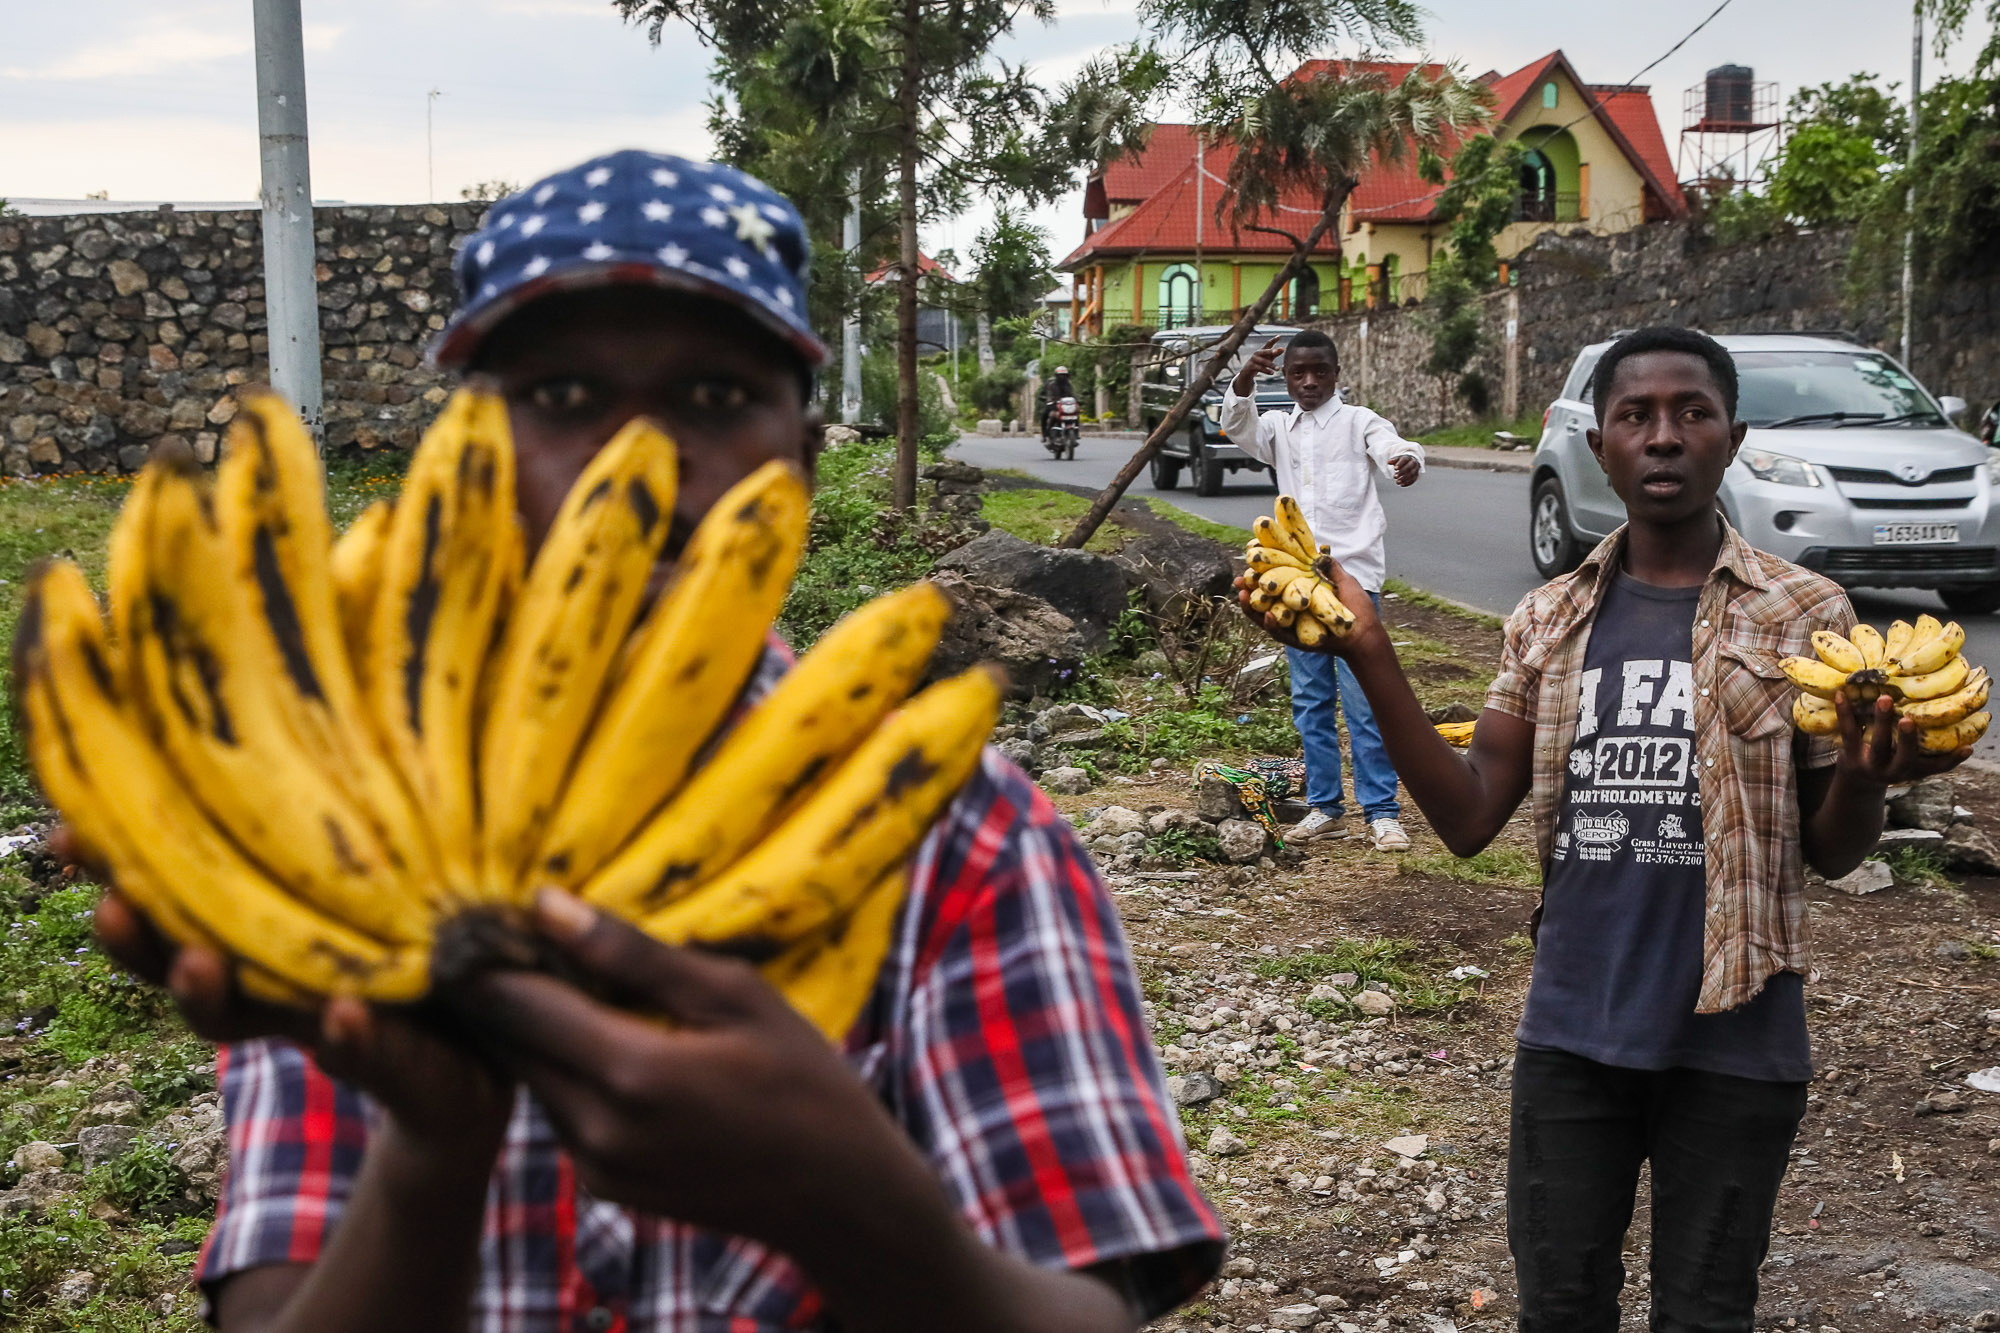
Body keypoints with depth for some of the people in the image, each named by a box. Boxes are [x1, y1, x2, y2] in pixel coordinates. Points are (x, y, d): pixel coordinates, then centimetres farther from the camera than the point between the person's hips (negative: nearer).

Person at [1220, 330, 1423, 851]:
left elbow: (1392, 447, -17)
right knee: (1310, 701, 9)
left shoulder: (1358, 422, 2)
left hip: (1352, 577, -5)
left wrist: (1408, 461, -43)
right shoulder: (1279, 427, 13)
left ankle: (1382, 812, -1)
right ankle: (1325, 808, 18)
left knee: (1364, 701, -6)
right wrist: (1245, 378, -30)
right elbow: (1239, 426, -8)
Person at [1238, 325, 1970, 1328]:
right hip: (1572, 1030, 3)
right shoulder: (1550, 623, 5)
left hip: (1733, 1037, -2)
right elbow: (1469, 818, -1)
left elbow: (1828, 853, 0)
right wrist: (1369, 654, -9)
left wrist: (1866, 776, -24)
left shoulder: (1800, 614, -3)